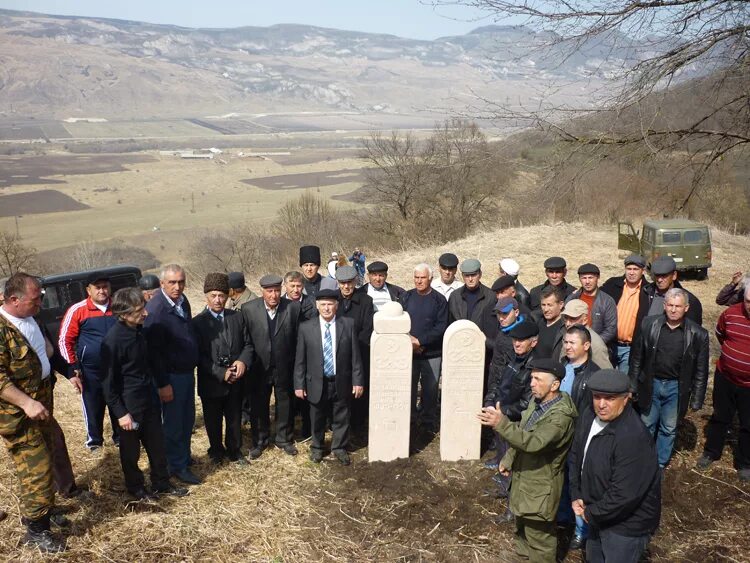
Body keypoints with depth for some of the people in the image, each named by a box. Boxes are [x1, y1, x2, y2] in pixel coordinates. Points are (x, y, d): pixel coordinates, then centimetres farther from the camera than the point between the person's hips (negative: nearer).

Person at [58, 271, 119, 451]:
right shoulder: (77, 310, -8)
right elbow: (65, 340, -5)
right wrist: (72, 369, -9)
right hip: (90, 371, -2)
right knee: (93, 407, 12)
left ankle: (120, 437, 33)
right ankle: (94, 440, 32)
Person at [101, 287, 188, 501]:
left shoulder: (138, 331, 0)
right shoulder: (113, 340, -23)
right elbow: (108, 381, -18)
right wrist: (120, 413, -16)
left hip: (149, 399, 7)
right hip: (129, 405, -7)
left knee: (157, 443, 17)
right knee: (131, 450, 13)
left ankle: (161, 483, 33)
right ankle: (136, 488, 32)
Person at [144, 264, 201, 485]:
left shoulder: (183, 301, 1)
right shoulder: (155, 309, -23)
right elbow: (152, 350, -21)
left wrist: (194, 363, 13)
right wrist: (163, 384, -19)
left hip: (188, 372, 8)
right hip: (171, 376, -8)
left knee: (187, 420, 20)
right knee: (173, 424, 7)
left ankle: (185, 456, 38)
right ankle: (178, 466, 23)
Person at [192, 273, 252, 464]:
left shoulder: (237, 317, 1)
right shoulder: (198, 322, -9)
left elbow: (247, 344, 5)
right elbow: (199, 356, -12)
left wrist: (243, 361, -15)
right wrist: (221, 373, -20)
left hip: (236, 381, 3)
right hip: (211, 383, -2)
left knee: (235, 419, 17)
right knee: (213, 421, 16)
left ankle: (234, 451, 38)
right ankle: (217, 451, 39)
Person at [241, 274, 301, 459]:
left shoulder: (293, 307, -11)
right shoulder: (249, 309, -11)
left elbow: (298, 338, -5)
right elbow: (246, 340, -5)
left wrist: (296, 365, -3)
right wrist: (247, 363, -6)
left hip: (285, 367, 0)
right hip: (259, 367, 0)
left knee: (285, 404, 16)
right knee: (259, 406, 15)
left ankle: (284, 439, 36)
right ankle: (259, 442, 34)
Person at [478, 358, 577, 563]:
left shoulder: (561, 415, -27)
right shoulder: (537, 402, 1)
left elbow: (534, 442, -39)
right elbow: (521, 432, 15)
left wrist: (501, 423, -46)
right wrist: (508, 459, 8)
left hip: (539, 489, -9)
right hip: (524, 480, 9)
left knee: (539, 541, 7)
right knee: (523, 530, 27)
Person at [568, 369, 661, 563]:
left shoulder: (634, 438, -33)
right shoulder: (588, 416, -8)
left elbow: (623, 494, -31)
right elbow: (575, 456, 6)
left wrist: (591, 514, -18)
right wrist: (576, 496, -1)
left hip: (627, 524, -7)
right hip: (598, 513, 8)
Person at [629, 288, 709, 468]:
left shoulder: (698, 334, -12)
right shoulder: (648, 324, -9)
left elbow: (701, 370, -5)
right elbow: (637, 357, -1)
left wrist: (697, 400, -4)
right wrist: (633, 386, 1)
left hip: (676, 388, -1)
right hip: (650, 384, 1)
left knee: (668, 429, 14)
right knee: (647, 425, 15)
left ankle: (660, 464, 32)